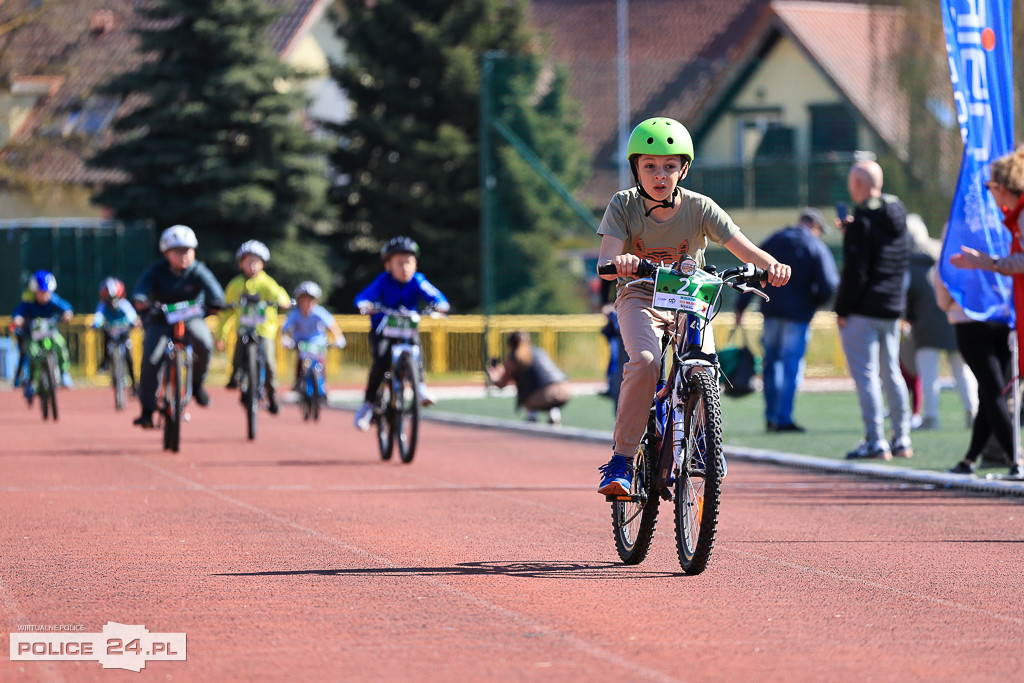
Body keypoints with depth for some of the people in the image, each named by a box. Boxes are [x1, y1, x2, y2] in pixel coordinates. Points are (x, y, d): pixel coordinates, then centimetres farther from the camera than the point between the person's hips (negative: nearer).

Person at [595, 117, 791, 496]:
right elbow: (605, 262, -23)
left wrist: (772, 265, -41)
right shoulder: (623, 205, -12)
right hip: (640, 297, -1)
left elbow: (741, 246, -19)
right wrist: (619, 261, -49)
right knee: (645, 361, -31)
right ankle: (621, 458, -22)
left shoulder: (699, 208, -11)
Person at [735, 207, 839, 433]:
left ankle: (771, 417, 17)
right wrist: (814, 302, 6)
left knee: (771, 364, 15)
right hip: (798, 313, -4)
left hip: (771, 312, 4)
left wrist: (741, 307, 4)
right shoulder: (816, 247, -3)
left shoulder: (773, 241, 10)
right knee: (792, 366, 0)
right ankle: (783, 418, -4)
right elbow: (829, 284, -13)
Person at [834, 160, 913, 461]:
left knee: (865, 374, -5)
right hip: (893, 308, 8)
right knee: (891, 373, 15)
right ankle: (902, 440, 18)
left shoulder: (862, 221, -16)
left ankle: (875, 442, -9)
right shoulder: (897, 213, 8)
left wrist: (842, 310, -10)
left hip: (863, 311, -8)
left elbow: (855, 272, -19)